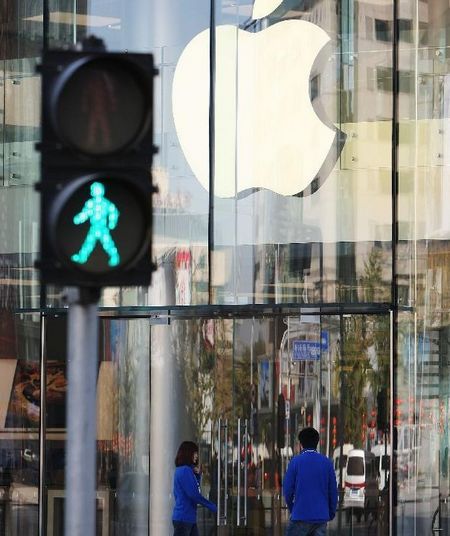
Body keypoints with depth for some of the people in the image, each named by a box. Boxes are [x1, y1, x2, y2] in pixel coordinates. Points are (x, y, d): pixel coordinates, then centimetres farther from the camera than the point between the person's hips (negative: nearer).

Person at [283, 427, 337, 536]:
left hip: (300, 516, -3)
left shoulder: (296, 461, -4)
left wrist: (291, 508, 14)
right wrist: (331, 513, 17)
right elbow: (333, 491, 5)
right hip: (321, 517, 3)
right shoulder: (327, 462, 4)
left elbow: (287, 489, -3)